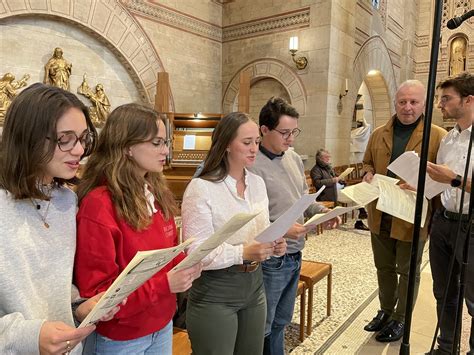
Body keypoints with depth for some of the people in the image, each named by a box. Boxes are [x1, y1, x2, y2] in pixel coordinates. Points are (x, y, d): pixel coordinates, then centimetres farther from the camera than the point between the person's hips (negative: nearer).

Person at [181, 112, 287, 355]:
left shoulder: (258, 182, 5)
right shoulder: (201, 188, -17)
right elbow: (196, 253, -20)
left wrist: (274, 245, -8)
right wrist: (243, 253, -30)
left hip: (254, 285, 7)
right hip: (215, 292, -6)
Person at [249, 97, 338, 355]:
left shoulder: (294, 159, 6)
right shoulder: (252, 165, -22)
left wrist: (321, 210, -1)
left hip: (295, 255, 8)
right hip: (270, 259, -8)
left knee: (280, 322, 26)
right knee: (261, 328, 12)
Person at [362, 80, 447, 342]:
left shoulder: (438, 136, -5)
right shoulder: (379, 134, 8)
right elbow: (367, 163, 18)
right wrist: (368, 174, -3)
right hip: (379, 214, 4)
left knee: (408, 271, 11)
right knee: (384, 267, 19)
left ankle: (400, 319, 29)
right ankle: (385, 311, 37)